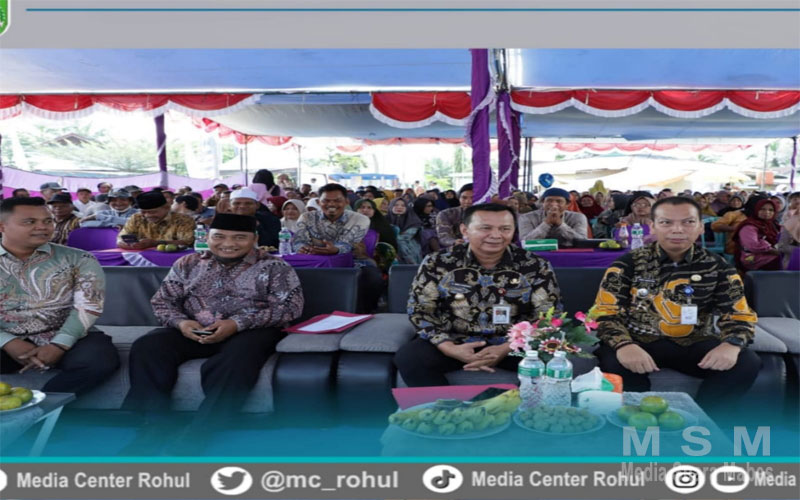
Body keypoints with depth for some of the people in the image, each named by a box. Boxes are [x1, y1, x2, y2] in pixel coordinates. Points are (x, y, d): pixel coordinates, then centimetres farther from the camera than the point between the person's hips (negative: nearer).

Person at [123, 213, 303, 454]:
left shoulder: (274, 267, 1)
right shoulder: (188, 264, 13)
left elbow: (290, 306, -8)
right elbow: (162, 301, 14)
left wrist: (237, 323, -19)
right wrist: (181, 322, -11)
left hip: (250, 332, -3)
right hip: (194, 331, 4)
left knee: (239, 358, -37)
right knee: (147, 347, -22)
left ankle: (192, 439, -33)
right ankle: (151, 428, -20)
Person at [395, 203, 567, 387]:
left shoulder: (536, 266, -2)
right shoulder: (437, 263, -3)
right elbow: (420, 310, -2)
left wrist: (506, 349, -20)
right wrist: (449, 348, -19)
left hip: (514, 346, 0)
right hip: (454, 343, 0)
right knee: (408, 358, -25)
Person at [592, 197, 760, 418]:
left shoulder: (717, 267, 4)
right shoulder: (629, 263, -3)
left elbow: (739, 315, 4)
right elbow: (605, 312, -10)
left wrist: (731, 344, -22)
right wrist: (624, 345, -32)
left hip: (695, 345, 3)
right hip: (640, 342, -3)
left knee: (748, 363, -21)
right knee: (615, 362, -34)